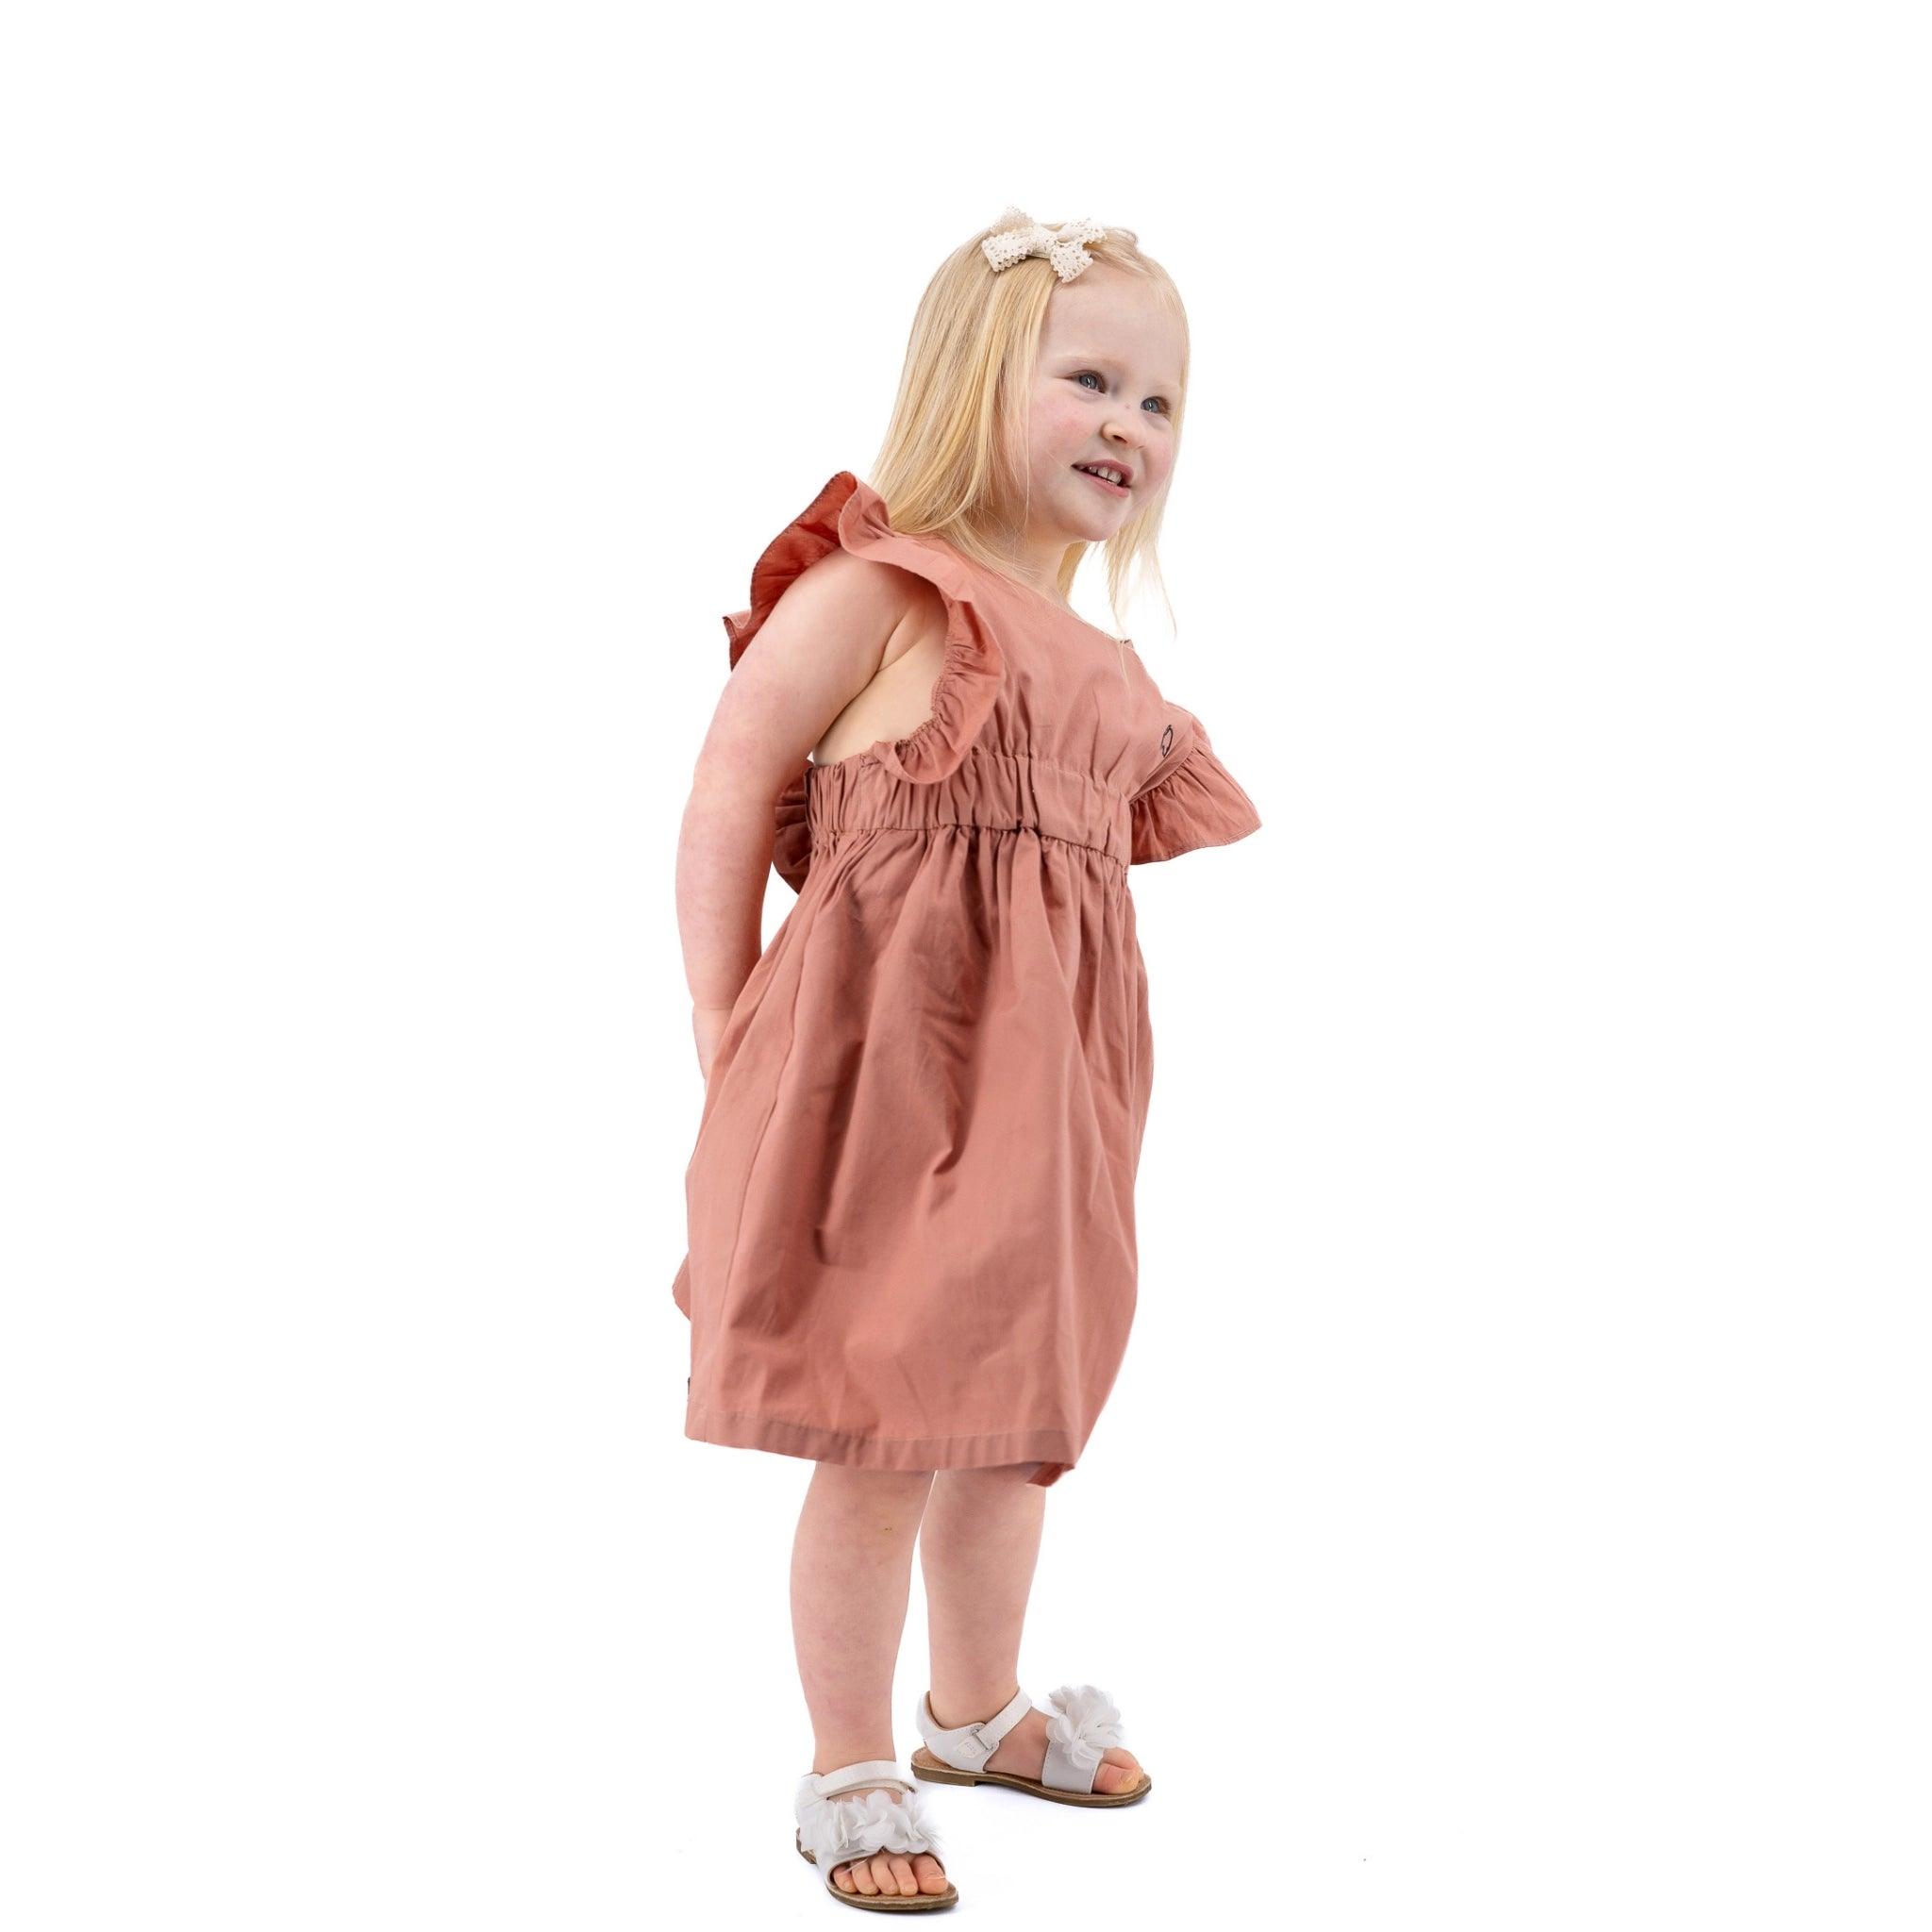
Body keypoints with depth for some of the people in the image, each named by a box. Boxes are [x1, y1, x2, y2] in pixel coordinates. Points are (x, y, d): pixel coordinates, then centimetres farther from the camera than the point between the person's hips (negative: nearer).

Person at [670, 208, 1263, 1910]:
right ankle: (852, 1773, 19)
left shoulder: (1108, 675, 13)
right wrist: (728, 1042, -9)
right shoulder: (871, 597, -9)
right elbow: (725, 813, -9)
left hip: (1047, 1091, 8)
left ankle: (979, 1709, 41)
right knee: (887, 1440, 1)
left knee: (1019, 1422, 19)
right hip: (888, 1075, -7)